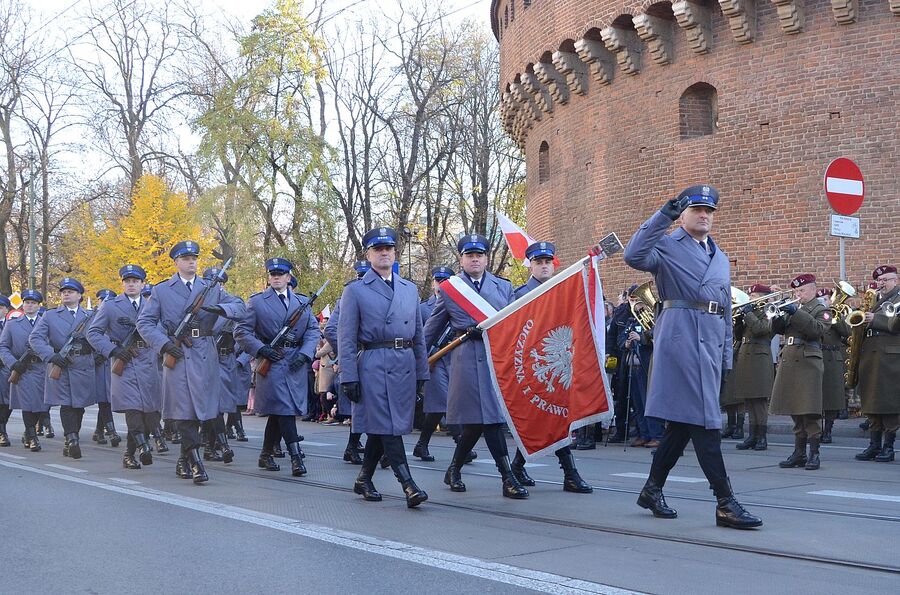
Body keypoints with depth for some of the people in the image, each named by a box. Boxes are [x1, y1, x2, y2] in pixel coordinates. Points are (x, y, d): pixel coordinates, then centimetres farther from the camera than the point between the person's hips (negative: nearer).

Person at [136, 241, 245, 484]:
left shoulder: (211, 288, 15)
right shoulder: (161, 290, 9)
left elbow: (240, 306, 7)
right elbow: (144, 322, 5)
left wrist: (220, 308, -15)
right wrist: (164, 344, -10)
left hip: (205, 356, 3)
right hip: (177, 355, -3)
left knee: (199, 409, 6)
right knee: (183, 410, -9)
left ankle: (184, 460, 21)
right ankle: (195, 462, -8)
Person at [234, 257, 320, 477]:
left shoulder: (302, 301, 14)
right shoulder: (257, 301, 4)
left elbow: (313, 329, 11)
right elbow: (241, 331, 1)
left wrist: (305, 353, -5)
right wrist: (261, 349, -12)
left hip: (296, 363, 4)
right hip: (271, 361, -4)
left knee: (278, 413, 10)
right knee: (284, 410, -12)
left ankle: (266, 455, 22)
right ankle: (296, 456, -14)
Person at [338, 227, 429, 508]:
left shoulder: (410, 290, 16)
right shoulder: (355, 291, 2)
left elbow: (419, 335, 17)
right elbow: (346, 338, -2)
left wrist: (422, 374, 13)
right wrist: (348, 377, -9)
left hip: (405, 366, 5)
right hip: (373, 365, -5)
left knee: (381, 428, 10)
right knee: (386, 427, -9)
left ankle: (364, 480, 23)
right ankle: (408, 486, -12)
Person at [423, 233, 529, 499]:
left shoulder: (504, 287, 17)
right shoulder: (448, 289, 10)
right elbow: (431, 329, 14)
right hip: (468, 357, -3)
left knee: (477, 419, 5)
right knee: (486, 417, -10)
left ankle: (454, 470, 23)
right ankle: (508, 478, -7)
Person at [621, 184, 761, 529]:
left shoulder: (721, 259, 24)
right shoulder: (667, 246, 2)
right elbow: (634, 256, -20)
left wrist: (726, 359, 20)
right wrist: (663, 216, -19)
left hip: (711, 343, 8)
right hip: (680, 336, -8)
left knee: (683, 421, 10)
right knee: (704, 421, -10)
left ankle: (652, 490, 22)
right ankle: (725, 503, -9)